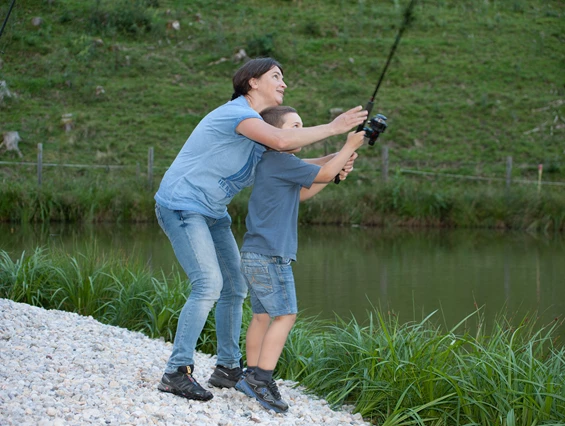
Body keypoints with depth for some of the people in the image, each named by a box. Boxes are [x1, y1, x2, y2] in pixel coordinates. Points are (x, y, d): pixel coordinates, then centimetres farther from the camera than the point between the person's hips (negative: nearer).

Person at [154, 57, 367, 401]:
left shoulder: (257, 125, 16)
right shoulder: (236, 113, -16)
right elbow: (282, 141, -32)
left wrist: (332, 162, -1)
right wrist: (332, 128, -23)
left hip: (212, 213, 11)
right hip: (182, 205, -11)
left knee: (235, 287, 9)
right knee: (208, 284, -21)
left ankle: (228, 367, 19)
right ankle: (177, 372, -19)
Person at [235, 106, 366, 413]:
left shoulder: (272, 163, 18)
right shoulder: (280, 160, -12)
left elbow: (299, 194, 28)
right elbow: (324, 174, -8)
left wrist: (337, 171, 21)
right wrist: (349, 147, 4)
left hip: (254, 255, 10)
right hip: (270, 255, -10)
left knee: (262, 315, 12)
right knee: (285, 315, -8)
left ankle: (251, 377, 14)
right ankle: (261, 380, -11)